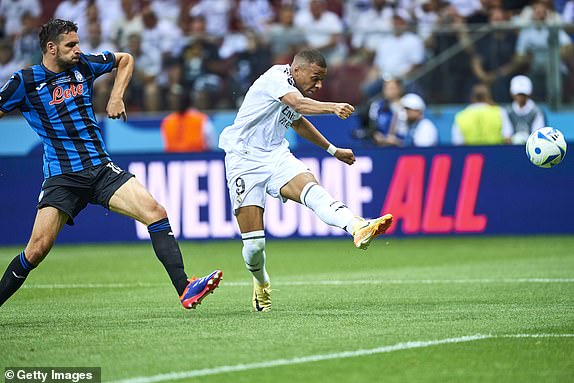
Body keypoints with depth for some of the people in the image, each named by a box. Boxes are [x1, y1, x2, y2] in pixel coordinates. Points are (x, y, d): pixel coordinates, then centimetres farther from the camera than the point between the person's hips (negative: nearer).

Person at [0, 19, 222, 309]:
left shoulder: (83, 65, 8)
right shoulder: (25, 81, -4)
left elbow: (125, 59, 25)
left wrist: (116, 97, 12)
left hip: (101, 169, 4)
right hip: (60, 176, -4)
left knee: (156, 213, -15)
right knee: (37, 250, -13)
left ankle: (185, 290, -19)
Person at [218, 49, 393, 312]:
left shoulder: (297, 89, 12)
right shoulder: (276, 78, -15)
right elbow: (299, 104, -36)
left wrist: (333, 150, 39)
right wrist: (333, 107, -54)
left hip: (276, 156, 6)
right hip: (244, 159, -6)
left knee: (311, 188, -28)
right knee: (254, 243, -9)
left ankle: (359, 228, -55)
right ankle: (261, 283, 24)